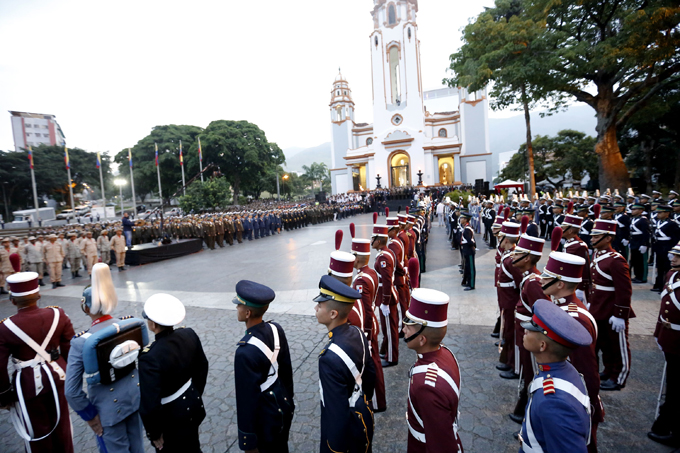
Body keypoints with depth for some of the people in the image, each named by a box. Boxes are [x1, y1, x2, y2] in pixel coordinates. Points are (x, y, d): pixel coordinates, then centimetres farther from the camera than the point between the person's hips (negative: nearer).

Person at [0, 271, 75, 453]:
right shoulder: (58, 315, -14)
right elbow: (70, 350, -5)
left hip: (29, 384, -3)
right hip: (58, 377, 3)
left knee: (37, 431, 20)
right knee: (61, 423, 24)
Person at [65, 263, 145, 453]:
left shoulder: (81, 342, -25)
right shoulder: (131, 325, -14)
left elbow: (72, 392, -19)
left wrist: (89, 415, -4)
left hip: (109, 406, -4)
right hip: (135, 393, 4)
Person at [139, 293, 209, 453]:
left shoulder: (150, 357, -32)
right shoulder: (189, 335, -13)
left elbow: (150, 405, -26)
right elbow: (202, 368, 2)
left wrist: (154, 434, -9)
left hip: (172, 418, -6)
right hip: (193, 405, 6)